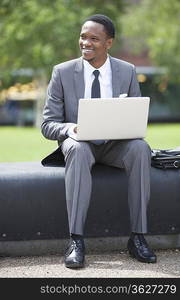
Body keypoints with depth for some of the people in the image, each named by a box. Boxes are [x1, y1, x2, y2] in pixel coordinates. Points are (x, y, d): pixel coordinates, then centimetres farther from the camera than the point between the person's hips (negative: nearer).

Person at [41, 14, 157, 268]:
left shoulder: (128, 72, 4)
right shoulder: (63, 72, -1)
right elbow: (48, 125, -2)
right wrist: (70, 129, -26)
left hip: (116, 145, 1)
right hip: (78, 142, -1)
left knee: (141, 148, -32)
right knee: (78, 149, -38)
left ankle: (138, 237, -28)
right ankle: (76, 241, -39)